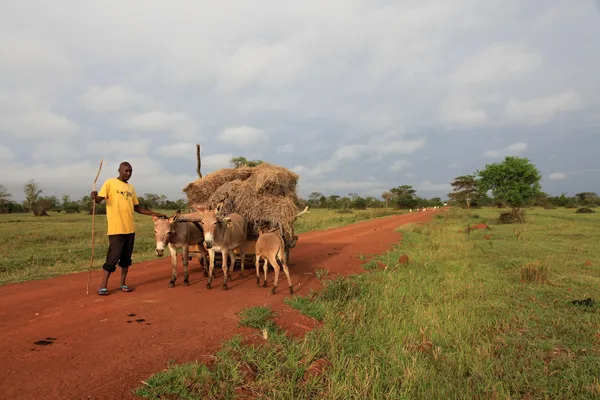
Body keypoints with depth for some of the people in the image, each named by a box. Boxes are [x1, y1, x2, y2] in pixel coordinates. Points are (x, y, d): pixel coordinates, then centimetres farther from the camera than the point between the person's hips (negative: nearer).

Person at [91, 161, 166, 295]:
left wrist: (154, 213, 13)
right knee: (113, 257, -5)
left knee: (126, 257, 10)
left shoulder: (131, 187, 15)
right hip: (116, 228, -6)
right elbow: (99, 199, -10)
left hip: (130, 228, 6)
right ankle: (103, 286, 7)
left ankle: (123, 283, 21)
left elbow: (137, 207, 19)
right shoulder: (110, 183, -2)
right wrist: (94, 197, -33)